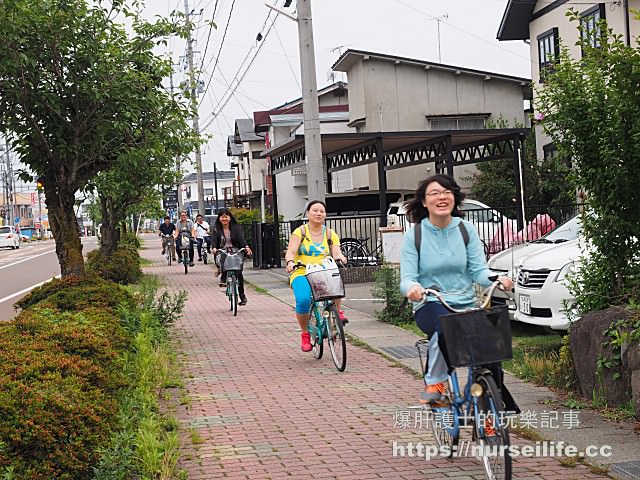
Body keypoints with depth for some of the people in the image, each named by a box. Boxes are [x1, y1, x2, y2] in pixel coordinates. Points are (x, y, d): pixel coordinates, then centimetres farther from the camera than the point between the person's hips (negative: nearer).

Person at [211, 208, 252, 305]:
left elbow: (241, 238, -9)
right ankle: (223, 279, -10)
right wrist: (214, 248, -25)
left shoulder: (236, 227, 3)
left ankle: (242, 296, 0)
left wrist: (246, 247, -28)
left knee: (239, 273, -12)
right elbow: (214, 240, -4)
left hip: (235, 252, -1)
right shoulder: (217, 229, 7)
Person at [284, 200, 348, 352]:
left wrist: (340, 257, -27)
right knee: (303, 300, -31)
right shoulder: (299, 232, 4)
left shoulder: (330, 235, 12)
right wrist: (290, 262, -31)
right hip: (301, 274, -1)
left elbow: (336, 252, -2)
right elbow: (290, 252, -8)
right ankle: (305, 334, -6)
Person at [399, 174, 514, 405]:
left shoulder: (466, 229, 5)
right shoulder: (414, 235, 0)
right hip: (430, 306, -2)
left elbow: (479, 269, 0)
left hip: (465, 304, 2)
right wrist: (412, 287, -30)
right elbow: (407, 278, -5)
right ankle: (434, 382, -19)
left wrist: (497, 279, -22)